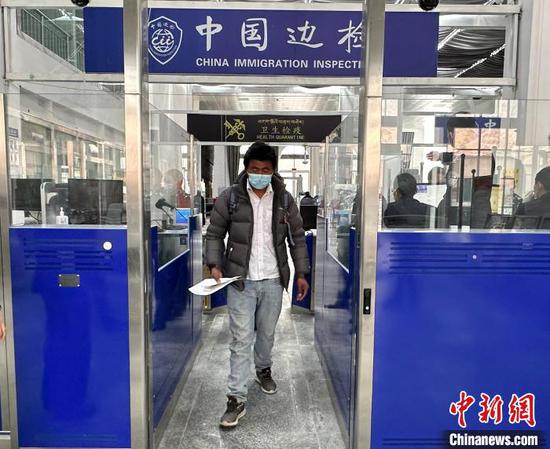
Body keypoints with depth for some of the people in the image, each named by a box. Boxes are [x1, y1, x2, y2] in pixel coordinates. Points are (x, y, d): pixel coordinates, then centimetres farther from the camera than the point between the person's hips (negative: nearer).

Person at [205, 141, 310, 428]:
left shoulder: (284, 200, 2)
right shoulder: (230, 198, -4)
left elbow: (297, 238, 8)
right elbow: (214, 234, 2)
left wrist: (301, 273, 5)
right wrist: (215, 264, -12)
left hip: (273, 281, 2)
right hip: (240, 280, -2)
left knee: (267, 333, 18)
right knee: (241, 339, -1)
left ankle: (263, 370, 46)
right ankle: (236, 399, 9)